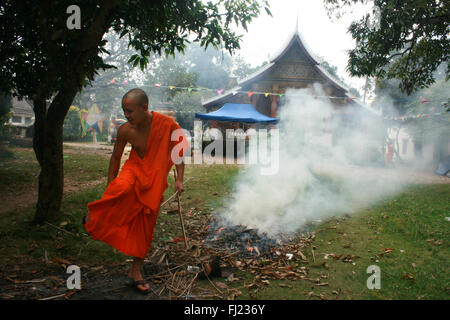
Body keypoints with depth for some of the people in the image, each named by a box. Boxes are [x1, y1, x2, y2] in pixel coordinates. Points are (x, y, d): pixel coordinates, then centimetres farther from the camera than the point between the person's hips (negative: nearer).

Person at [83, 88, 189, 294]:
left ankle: (135, 272, 18)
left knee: (145, 225, 2)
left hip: (156, 178, 0)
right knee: (122, 188, -37)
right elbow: (116, 157, 5)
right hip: (134, 168, 0)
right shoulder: (125, 130, -10)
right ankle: (94, 217, -7)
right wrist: (110, 186, 8)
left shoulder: (167, 125, -16)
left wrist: (179, 179, -10)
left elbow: (179, 151, -3)